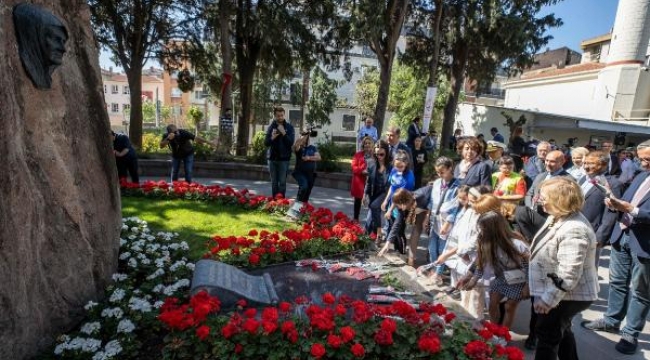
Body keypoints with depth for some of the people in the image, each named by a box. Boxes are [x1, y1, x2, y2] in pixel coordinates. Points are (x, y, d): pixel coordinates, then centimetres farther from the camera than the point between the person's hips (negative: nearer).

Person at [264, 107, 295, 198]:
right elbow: (266, 143, 2)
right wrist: (272, 137, -17)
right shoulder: (271, 127, 6)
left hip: (284, 158, -3)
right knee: (274, 182, 9)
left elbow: (291, 142, -10)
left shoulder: (289, 127, 0)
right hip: (272, 158, 3)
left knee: (282, 182, -3)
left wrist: (284, 133, -22)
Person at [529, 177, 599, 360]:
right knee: (561, 331, 26)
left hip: (567, 296, -10)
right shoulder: (558, 217, 2)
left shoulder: (573, 231, -31)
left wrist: (548, 299, -25)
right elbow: (547, 255, 13)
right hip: (559, 292, 10)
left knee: (547, 334, 5)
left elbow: (568, 275, -32)